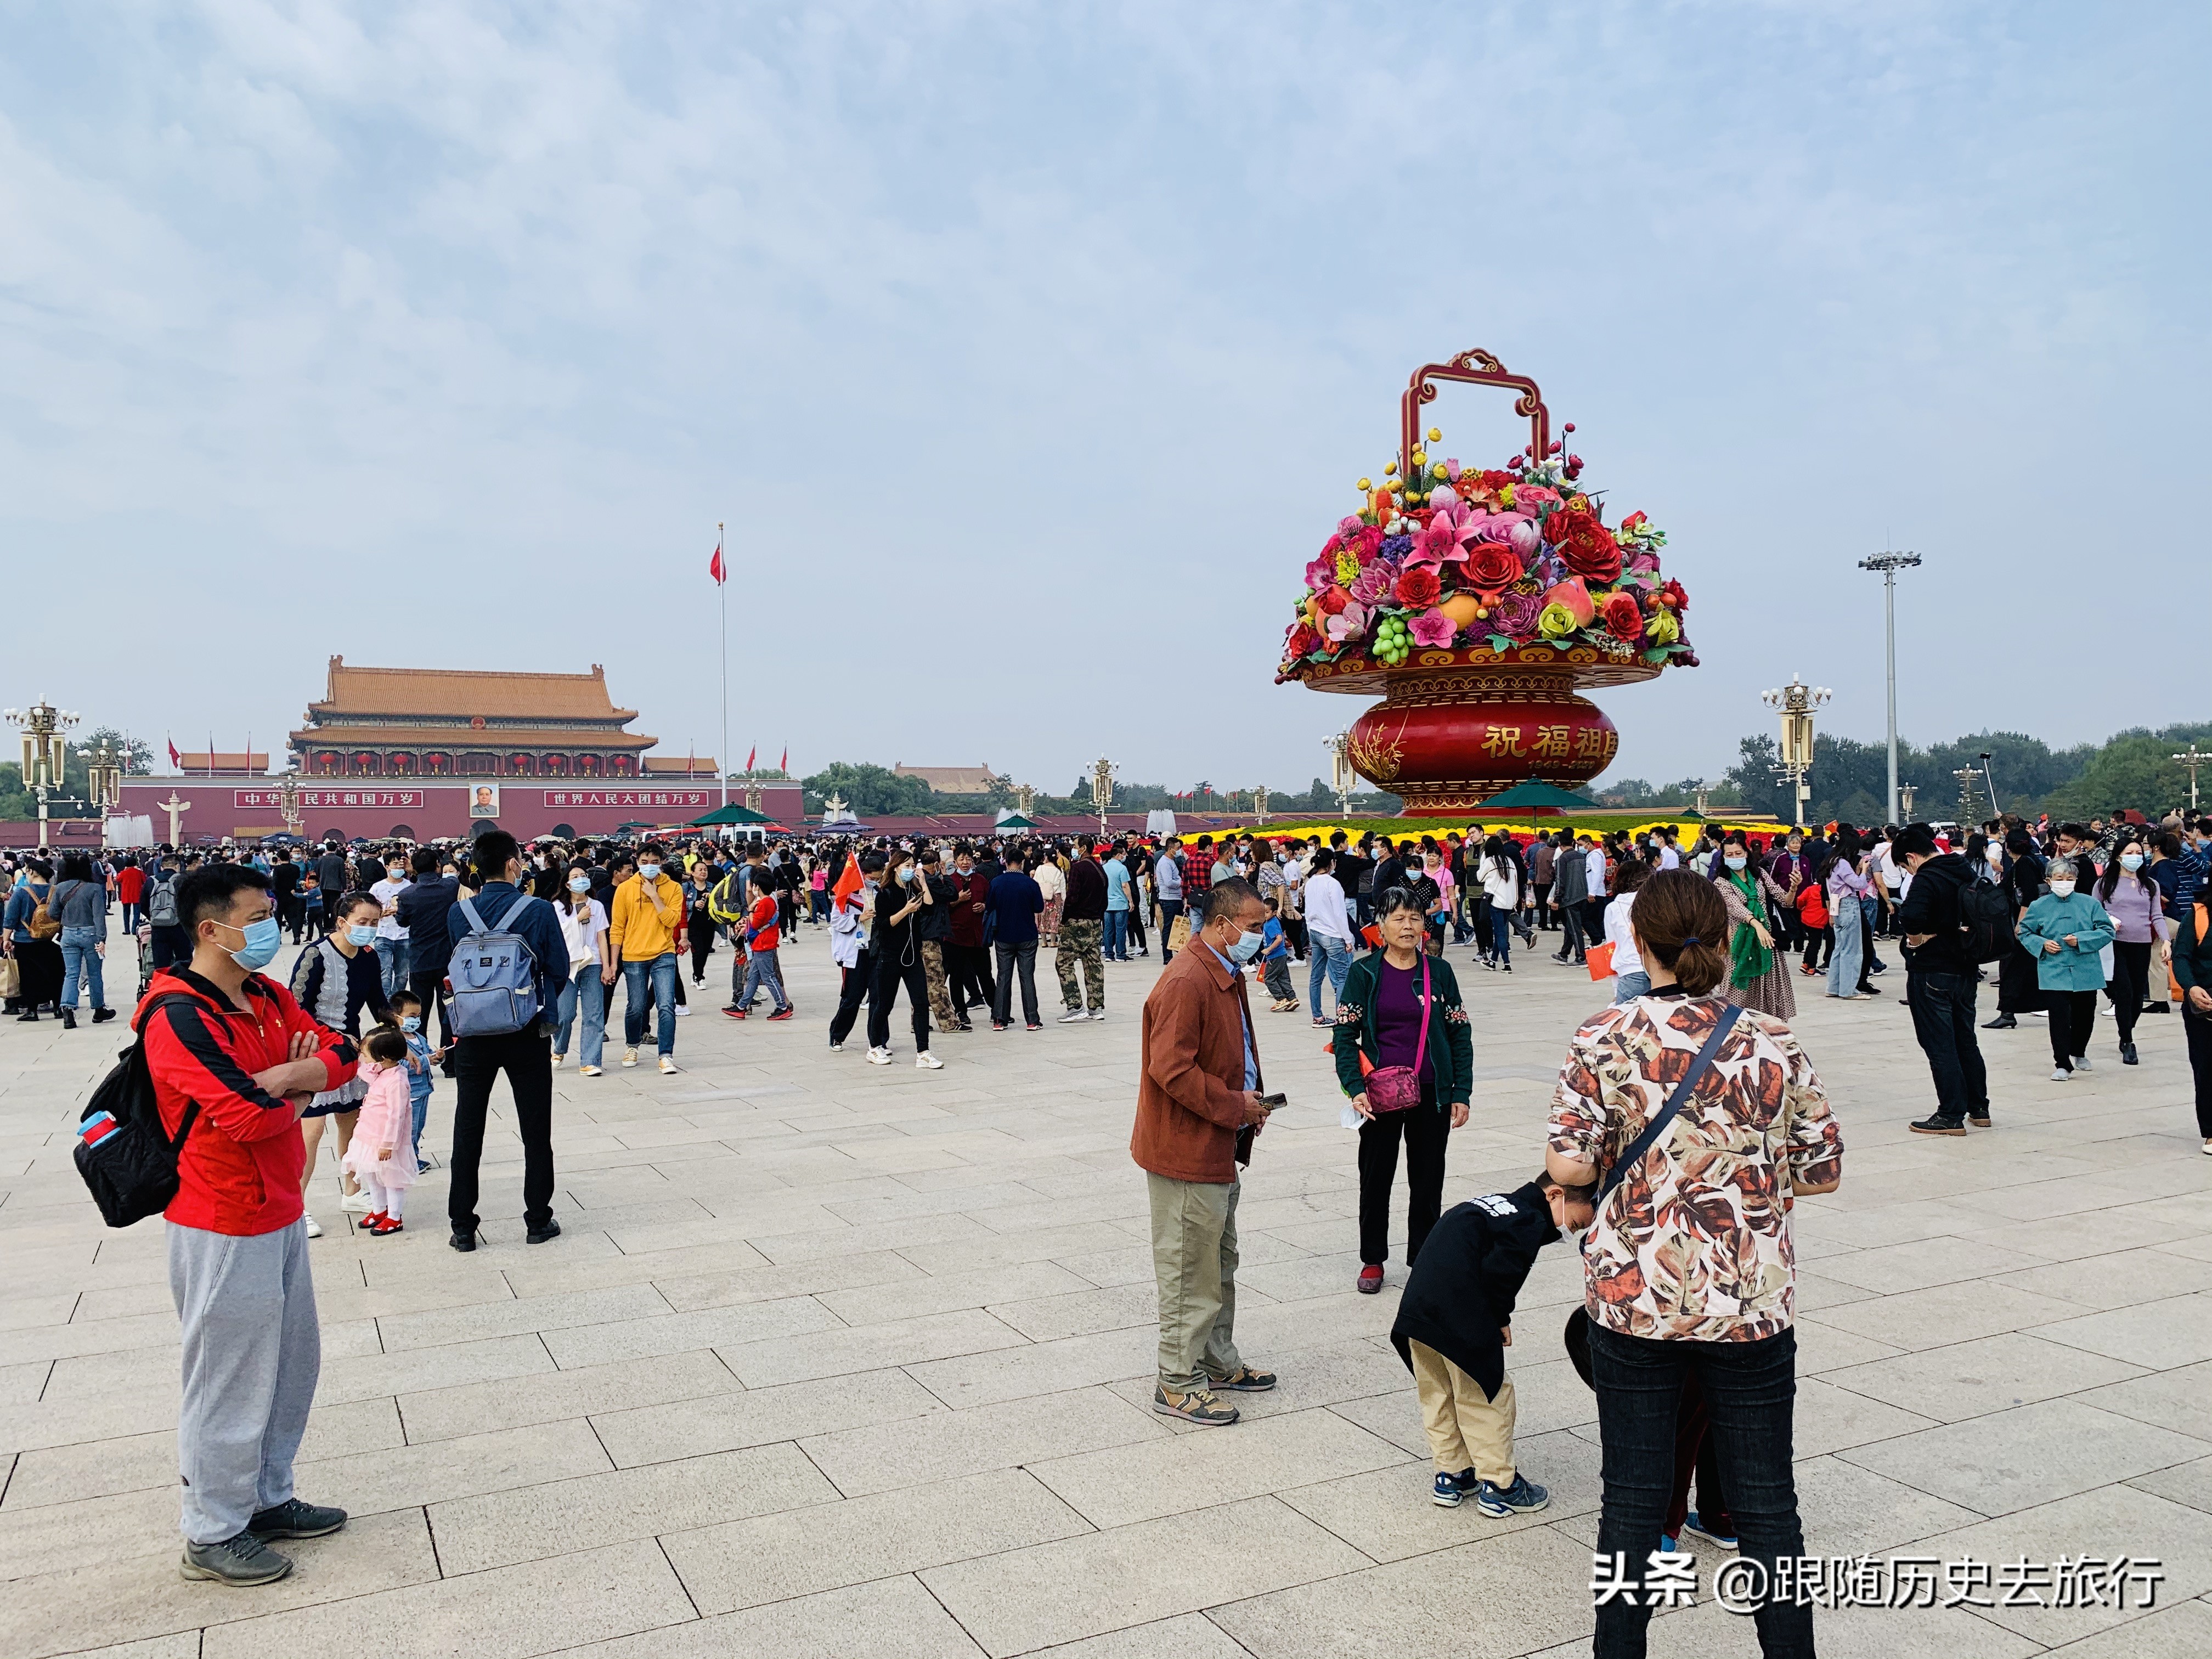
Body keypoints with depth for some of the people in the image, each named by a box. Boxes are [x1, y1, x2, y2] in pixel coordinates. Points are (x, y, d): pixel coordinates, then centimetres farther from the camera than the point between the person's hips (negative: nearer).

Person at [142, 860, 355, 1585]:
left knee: (292, 1365, 19)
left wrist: (283, 1078, -15)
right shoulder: (178, 1016, -21)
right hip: (224, 1231, -9)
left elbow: (341, 1051, 4)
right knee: (231, 1382, 5)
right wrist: (299, 1086, -8)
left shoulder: (267, 997, 7)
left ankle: (268, 1498, 36)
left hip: (279, 1213, 9)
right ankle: (213, 1534, 22)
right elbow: (247, 1114, -28)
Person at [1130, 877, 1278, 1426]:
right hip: (1186, 1155, -11)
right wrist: (1235, 1106, -19)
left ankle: (1220, 1364, 35)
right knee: (1190, 1272, 0)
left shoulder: (1228, 975, 11)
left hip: (1219, 1150, 11)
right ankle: (1179, 1384, 13)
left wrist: (1253, 1099, 6)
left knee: (1221, 1263, 21)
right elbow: (1172, 1070, -27)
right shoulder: (1185, 983, -22)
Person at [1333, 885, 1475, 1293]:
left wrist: (1461, 1094, 0)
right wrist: (1355, 1088, -15)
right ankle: (1373, 1260, 24)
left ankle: (1423, 1259, 24)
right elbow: (1345, 1035, -3)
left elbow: (1459, 1035, 6)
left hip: (1431, 1094, 1)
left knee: (1428, 1181, 9)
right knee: (1375, 1179, 9)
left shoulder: (1439, 972, 3)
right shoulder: (1364, 973, -2)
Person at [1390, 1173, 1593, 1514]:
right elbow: (1498, 1272, -19)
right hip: (1462, 1323, -8)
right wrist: (1501, 1319, -3)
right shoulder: (1531, 1223, -7)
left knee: (1438, 1396, 20)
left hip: (1415, 1310, 8)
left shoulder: (1496, 1204, 20)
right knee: (1487, 1397, 9)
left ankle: (1450, 1477, 31)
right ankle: (1500, 1486, 19)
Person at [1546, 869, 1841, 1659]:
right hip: (1754, 1301, 1)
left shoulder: (1606, 1038, -9)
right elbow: (1823, 1172, 2)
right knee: (1767, 1506, 14)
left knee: (1631, 1503, 12)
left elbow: (1568, 1164, -16)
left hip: (1634, 1299, -1)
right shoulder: (1772, 1042, -3)